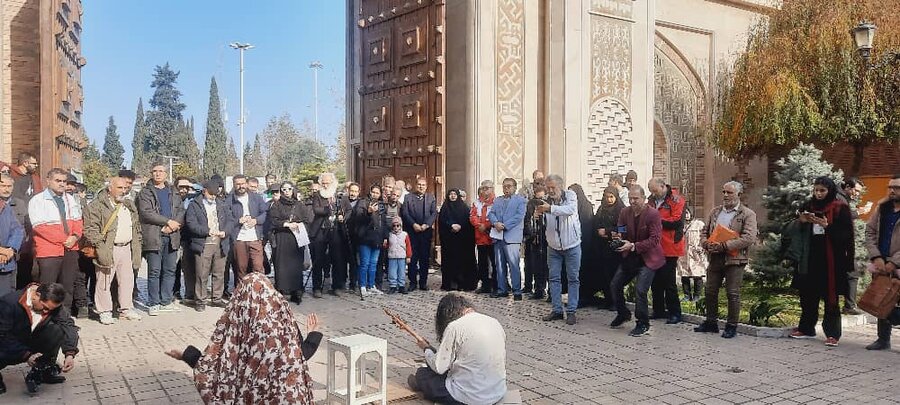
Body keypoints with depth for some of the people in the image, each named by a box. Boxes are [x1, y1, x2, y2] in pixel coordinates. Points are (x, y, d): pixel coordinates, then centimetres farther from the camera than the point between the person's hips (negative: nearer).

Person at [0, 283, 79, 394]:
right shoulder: (9, 302, -26)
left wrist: (70, 354, -35)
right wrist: (27, 355, -32)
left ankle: (42, 372, -5)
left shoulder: (54, 305, -14)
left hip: (33, 342, 4)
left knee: (58, 330, -22)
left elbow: (69, 325, -20)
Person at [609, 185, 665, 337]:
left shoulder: (653, 214, -17)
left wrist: (633, 246, -28)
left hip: (648, 258, -7)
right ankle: (623, 314, 33)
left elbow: (655, 239, -20)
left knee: (640, 290, -14)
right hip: (630, 256, 7)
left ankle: (643, 324, 4)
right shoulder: (625, 212, 0)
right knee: (615, 284, 9)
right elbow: (622, 233, 9)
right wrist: (618, 237, -16)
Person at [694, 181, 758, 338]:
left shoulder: (748, 214, -4)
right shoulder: (715, 212, 14)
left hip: (735, 259, -5)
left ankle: (732, 326, 12)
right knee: (710, 290, 10)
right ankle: (711, 322, 24)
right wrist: (706, 244, -7)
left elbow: (749, 238, -15)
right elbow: (704, 231, 16)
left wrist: (724, 246, -21)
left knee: (733, 293, -1)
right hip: (715, 257, 5)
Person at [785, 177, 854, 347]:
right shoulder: (808, 207, 11)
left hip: (831, 258, -5)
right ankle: (806, 328, 20)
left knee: (830, 296, -2)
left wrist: (828, 226, -20)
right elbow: (796, 232, 15)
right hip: (810, 258, 5)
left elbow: (847, 234, -7)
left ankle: (833, 334, 4)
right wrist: (801, 221, -6)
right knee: (808, 294, 8)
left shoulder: (840, 209, -3)